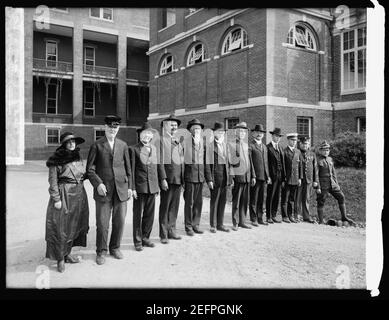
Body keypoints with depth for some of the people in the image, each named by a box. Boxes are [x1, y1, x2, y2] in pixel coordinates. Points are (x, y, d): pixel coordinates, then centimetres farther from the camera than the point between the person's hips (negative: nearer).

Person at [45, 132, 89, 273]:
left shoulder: (78, 157, 9)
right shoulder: (56, 160, -9)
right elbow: (53, 181, -11)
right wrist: (56, 199, -15)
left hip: (78, 195, 7)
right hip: (63, 194, -6)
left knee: (73, 225, 13)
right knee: (61, 227, -2)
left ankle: (67, 253, 27)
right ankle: (60, 259, 10)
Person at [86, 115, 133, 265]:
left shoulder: (123, 145, 11)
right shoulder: (96, 145, 1)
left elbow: (128, 168, 14)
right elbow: (90, 169, -1)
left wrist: (130, 186, 9)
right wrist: (98, 183, -14)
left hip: (121, 189, 3)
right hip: (103, 190, -3)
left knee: (120, 221, 7)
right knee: (102, 224, 1)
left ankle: (115, 247, 27)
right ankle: (101, 252, 18)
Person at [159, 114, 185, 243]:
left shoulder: (178, 142, 17)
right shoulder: (162, 140, -6)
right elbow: (160, 162, -11)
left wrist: (183, 177, 13)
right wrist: (163, 178, -17)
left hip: (178, 178, 7)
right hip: (168, 178, -6)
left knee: (174, 206, 11)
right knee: (165, 206, 1)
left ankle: (171, 230, 21)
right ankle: (163, 234, 8)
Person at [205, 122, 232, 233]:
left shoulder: (226, 145, 11)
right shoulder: (210, 146, -5)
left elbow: (228, 162, 13)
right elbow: (207, 164, -8)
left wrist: (230, 177, 7)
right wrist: (209, 179, -13)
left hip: (225, 175, 5)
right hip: (215, 175, -5)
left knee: (223, 201, 9)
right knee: (214, 201, 1)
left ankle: (220, 224, 19)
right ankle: (213, 225, 12)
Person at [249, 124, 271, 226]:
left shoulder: (264, 147, 20)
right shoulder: (250, 146, -4)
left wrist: (268, 176, 15)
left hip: (264, 176, 7)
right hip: (255, 176, -7)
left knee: (262, 199, 9)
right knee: (254, 199, 0)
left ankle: (260, 218, 18)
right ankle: (254, 219, 8)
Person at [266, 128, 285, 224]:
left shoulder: (280, 149, 17)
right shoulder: (268, 147, -6)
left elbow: (282, 163, 17)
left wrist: (283, 178, 12)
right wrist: (268, 177, -16)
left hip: (279, 176, 7)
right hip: (272, 176, -7)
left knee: (277, 197, 10)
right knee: (270, 197, -1)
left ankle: (274, 216, 18)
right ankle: (268, 217, 7)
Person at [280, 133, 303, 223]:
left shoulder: (298, 151, 13)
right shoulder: (284, 151, -4)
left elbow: (300, 166, 14)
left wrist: (300, 178, 8)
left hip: (295, 179, 5)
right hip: (286, 179, -5)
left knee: (292, 199, 10)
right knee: (285, 199, 1)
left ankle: (291, 216, 18)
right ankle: (285, 216, 7)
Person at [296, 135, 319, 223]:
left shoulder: (312, 154, 13)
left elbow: (315, 169, 13)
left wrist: (316, 181, 7)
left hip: (309, 180, 3)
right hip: (298, 179, -3)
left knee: (307, 199, 6)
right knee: (297, 198, -1)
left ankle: (306, 216, 11)